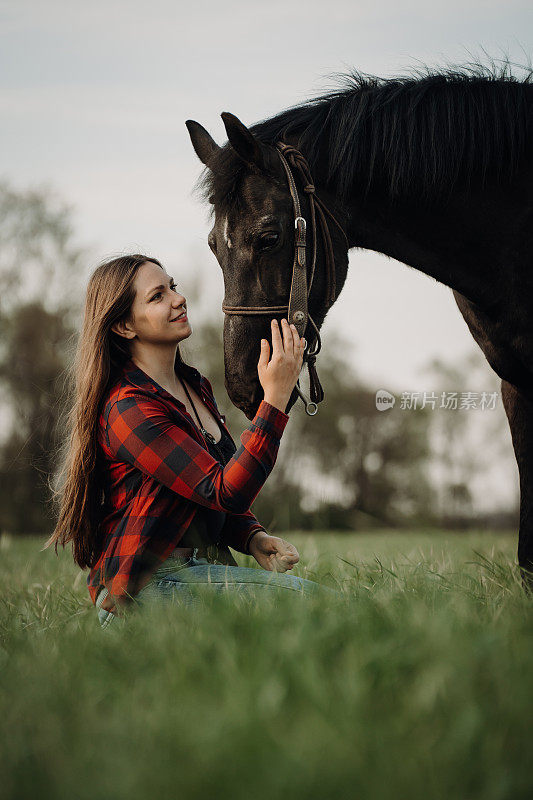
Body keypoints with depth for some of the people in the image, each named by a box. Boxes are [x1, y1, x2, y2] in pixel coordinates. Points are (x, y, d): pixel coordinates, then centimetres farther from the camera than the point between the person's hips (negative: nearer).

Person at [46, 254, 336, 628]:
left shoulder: (197, 386, 13)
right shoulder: (127, 409, -16)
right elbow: (225, 492, -24)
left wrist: (254, 537, 0)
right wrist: (276, 396, -27)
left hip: (201, 568, 8)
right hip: (144, 587, -8)